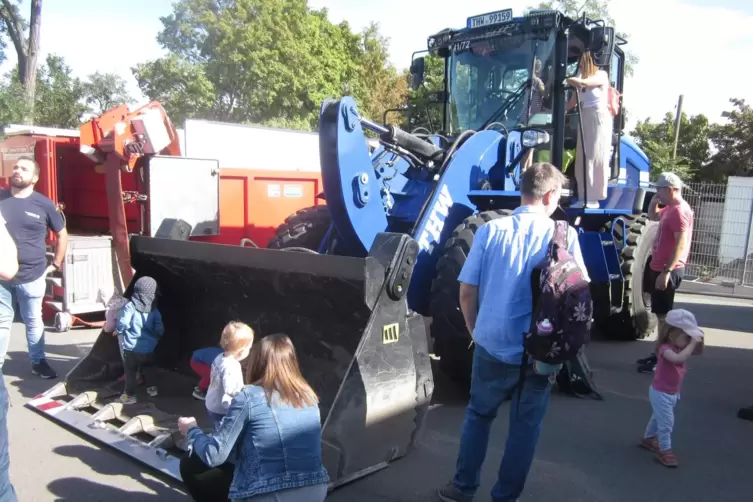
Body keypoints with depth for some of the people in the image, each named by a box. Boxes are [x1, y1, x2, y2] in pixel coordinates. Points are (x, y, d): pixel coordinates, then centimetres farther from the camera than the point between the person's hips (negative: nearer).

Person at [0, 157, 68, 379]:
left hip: (32, 277, -1)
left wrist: (56, 264, 5)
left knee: (33, 321, 13)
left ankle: (38, 361, 26)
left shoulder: (44, 204, -3)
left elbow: (62, 234, 9)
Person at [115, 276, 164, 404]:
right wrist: (154, 337, 18)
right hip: (149, 348, 3)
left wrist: (118, 331, 3)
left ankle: (130, 395, 16)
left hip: (132, 347, -3)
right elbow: (159, 330, -3)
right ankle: (152, 388, 35)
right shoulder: (154, 309, -4)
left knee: (130, 371, 10)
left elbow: (122, 324, -19)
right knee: (147, 369, 24)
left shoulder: (130, 306, -13)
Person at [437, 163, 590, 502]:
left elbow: (467, 293, -2)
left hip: (492, 344, 1)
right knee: (526, 426, 16)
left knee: (478, 415, 20)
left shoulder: (490, 231, -4)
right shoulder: (565, 236, -5)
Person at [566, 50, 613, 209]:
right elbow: (572, 103, 13)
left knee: (596, 159, -7)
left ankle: (593, 198, -7)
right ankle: (584, 197, 4)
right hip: (584, 119, 6)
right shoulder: (582, 78, 15)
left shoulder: (601, 75, -2)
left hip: (599, 119, -6)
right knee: (582, 160, 1)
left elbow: (582, 82, -19)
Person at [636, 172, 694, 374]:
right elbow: (653, 216, 33)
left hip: (668, 270, -10)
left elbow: (681, 244, -25)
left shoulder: (679, 210, -19)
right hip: (659, 268, 10)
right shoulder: (670, 209, 12)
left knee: (664, 315, -5)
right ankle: (658, 353, 24)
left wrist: (666, 272, -27)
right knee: (661, 314, 15)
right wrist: (654, 201, 12)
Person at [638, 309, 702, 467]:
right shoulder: (666, 349, -31)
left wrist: (698, 339, -8)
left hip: (673, 393, 9)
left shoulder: (680, 347, -2)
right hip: (661, 393, -9)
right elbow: (678, 358, -50)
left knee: (658, 418, 25)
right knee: (666, 422, -4)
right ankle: (665, 451, 9)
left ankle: (648, 439, 44)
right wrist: (693, 343, -46)